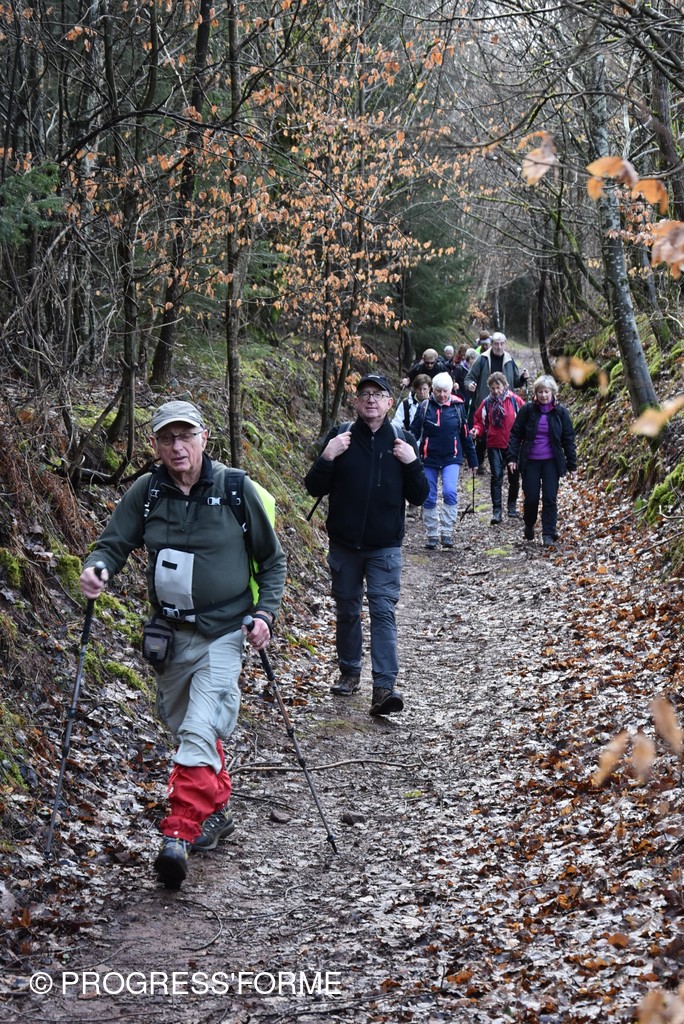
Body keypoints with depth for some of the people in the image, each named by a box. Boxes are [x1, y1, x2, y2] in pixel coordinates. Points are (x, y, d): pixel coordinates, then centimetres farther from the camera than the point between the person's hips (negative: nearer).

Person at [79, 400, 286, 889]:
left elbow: (273, 559, 2)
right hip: (169, 634, 5)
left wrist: (265, 613, -9)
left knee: (199, 733, -18)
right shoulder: (146, 492, 0)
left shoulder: (236, 489, -8)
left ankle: (179, 834, -19)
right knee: (186, 729, 17)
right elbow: (114, 542, 3)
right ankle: (217, 811, 36)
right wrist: (96, 568, -20)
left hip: (222, 634, -5)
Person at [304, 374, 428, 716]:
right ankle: (349, 672, 29)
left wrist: (412, 463, -14)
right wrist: (327, 458, -18)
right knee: (347, 610, 12)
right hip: (344, 545, 1)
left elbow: (419, 497, 2)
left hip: (385, 546, -1)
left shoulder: (402, 441, 2)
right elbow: (314, 489, -2)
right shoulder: (339, 438, 0)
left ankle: (384, 687, -14)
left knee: (383, 611, -9)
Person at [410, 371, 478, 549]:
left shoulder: (457, 407, 2)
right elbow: (414, 431, -1)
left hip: (451, 458, -1)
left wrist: (472, 459, 12)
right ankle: (431, 535, 17)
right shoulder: (425, 407, 0)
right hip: (429, 459, 1)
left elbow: (465, 435, 9)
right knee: (429, 499, 5)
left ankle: (447, 532, -10)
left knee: (450, 492, -19)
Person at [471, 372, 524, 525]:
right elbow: (479, 421, 9)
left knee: (514, 477, 12)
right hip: (494, 445, 0)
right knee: (496, 477, -4)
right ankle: (496, 510, -5)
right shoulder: (487, 403, 2)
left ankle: (512, 506, 31)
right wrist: (476, 430, -12)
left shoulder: (515, 400, -3)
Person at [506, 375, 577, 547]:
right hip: (530, 462, 0)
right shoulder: (527, 410, -3)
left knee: (550, 498, -4)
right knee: (531, 498, 3)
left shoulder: (560, 412, -1)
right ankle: (529, 526, 29)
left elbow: (568, 439, 4)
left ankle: (549, 534, 1)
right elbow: (515, 434, 1)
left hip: (551, 462, 0)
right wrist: (512, 457, -6)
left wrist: (572, 464, 4)